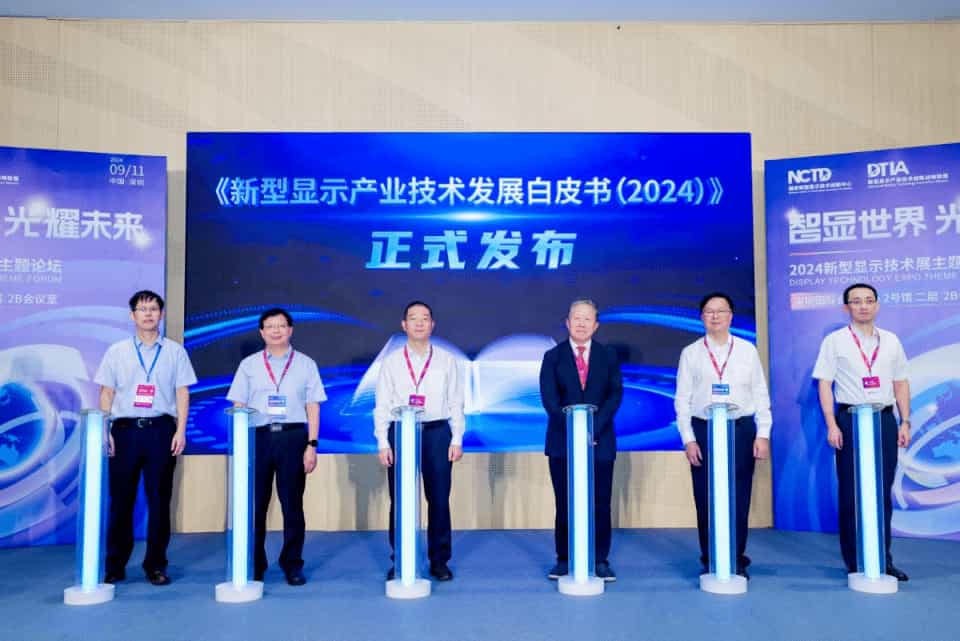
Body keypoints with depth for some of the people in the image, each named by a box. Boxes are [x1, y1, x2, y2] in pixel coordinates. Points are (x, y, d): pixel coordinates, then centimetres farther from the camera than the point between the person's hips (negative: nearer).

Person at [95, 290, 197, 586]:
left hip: (161, 429, 0)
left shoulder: (174, 351, 7)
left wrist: (181, 431, -4)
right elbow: (106, 393, 8)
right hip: (124, 429, 1)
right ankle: (114, 566, 17)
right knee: (121, 499, 5)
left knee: (159, 500, 4)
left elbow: (182, 393, 4)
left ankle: (155, 565, 14)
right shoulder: (116, 352, 9)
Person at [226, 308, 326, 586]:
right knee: (255, 504, 6)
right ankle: (254, 565, 19)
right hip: (257, 437, 1)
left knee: (292, 504, 5)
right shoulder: (249, 365, 10)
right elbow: (238, 408, 8)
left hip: (293, 437, -1)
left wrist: (312, 445, -4)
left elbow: (312, 407, 4)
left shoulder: (306, 364, 7)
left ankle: (292, 564, 17)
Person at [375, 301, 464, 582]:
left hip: (437, 432, 0)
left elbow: (456, 403, 5)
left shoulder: (447, 360, 7)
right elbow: (382, 405, 5)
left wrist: (457, 440, -1)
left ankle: (439, 561, 16)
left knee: (439, 499, 3)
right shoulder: (391, 361, 7)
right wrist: (383, 443, -2)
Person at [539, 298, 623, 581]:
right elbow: (549, 398, -5)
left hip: (600, 441, 1)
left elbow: (615, 395, -2)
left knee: (601, 503, 3)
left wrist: (593, 430, -14)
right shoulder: (553, 356, 4)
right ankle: (563, 560, 15)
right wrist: (573, 430, -16)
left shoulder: (608, 355, 6)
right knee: (564, 503, 5)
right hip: (562, 441, 0)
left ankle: (601, 561, 14)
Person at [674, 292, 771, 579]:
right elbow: (682, 399, 3)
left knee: (739, 499, 4)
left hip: (741, 429, 1)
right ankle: (710, 561, 15)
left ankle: (737, 561, 17)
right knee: (706, 499, 3)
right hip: (703, 430, 0)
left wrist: (763, 434, -2)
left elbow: (761, 394, 6)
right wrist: (688, 439, -3)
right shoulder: (691, 353, 4)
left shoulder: (747, 350, 6)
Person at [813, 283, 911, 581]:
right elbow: (824, 384, -4)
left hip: (885, 419, 3)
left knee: (883, 492, 8)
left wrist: (905, 422, 6)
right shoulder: (835, 341, 0)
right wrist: (832, 425, -11)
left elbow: (901, 383, 13)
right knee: (850, 494, 2)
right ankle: (854, 563, 11)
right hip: (850, 419, -3)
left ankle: (883, 559, 19)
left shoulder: (891, 341, 11)